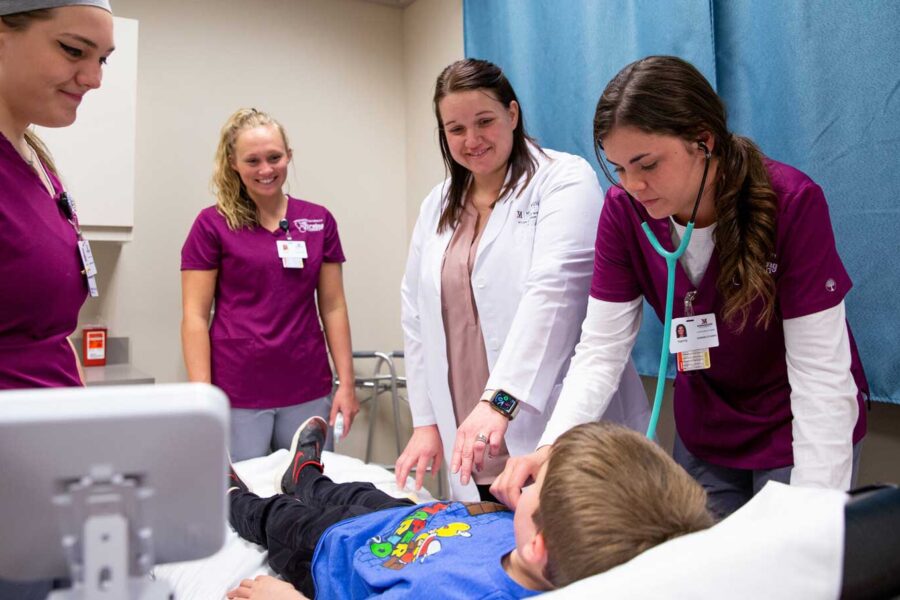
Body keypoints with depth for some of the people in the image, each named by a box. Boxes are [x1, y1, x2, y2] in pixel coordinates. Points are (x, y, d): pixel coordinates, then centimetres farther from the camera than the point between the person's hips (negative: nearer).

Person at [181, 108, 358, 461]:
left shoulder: (319, 221, 6)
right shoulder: (213, 224, -1)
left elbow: (333, 308, 7)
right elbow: (195, 316, -3)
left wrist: (347, 382, 3)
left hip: (308, 392, 3)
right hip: (237, 395, -2)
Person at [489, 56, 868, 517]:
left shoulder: (792, 202, -25)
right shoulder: (624, 210, -15)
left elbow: (821, 373, -24)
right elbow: (600, 350, -16)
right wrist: (552, 447, -31)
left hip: (797, 431, -2)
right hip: (704, 433, 3)